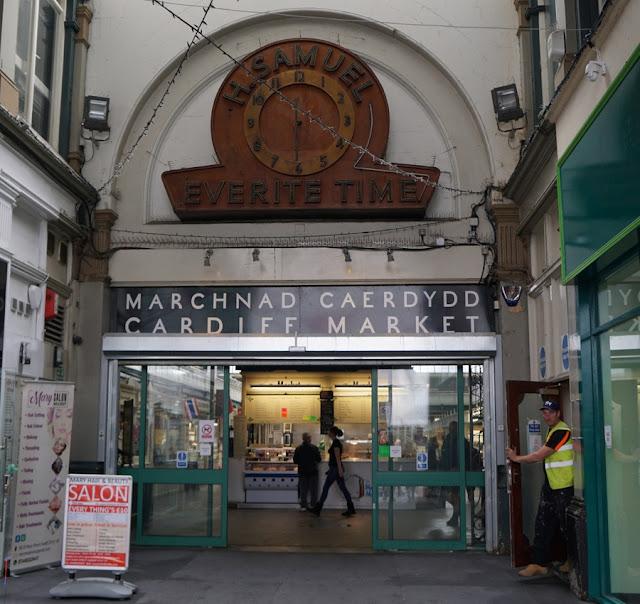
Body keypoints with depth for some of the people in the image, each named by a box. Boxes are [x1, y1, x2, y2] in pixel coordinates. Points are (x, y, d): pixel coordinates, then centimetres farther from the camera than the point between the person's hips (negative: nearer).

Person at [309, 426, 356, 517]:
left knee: (325, 487, -2)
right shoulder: (337, 442, 15)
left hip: (335, 469, -10)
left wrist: (340, 470, -24)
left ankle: (317, 509, 5)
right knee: (343, 488, 8)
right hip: (337, 468, 10)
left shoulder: (335, 443, -15)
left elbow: (337, 457, -20)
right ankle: (351, 509, 6)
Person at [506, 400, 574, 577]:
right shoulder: (552, 430, 15)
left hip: (564, 487, -9)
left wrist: (517, 458, -6)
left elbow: (540, 455, -16)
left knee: (566, 526, 2)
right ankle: (539, 563, 9)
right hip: (550, 486, 9)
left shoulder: (562, 431, -17)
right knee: (543, 525, 6)